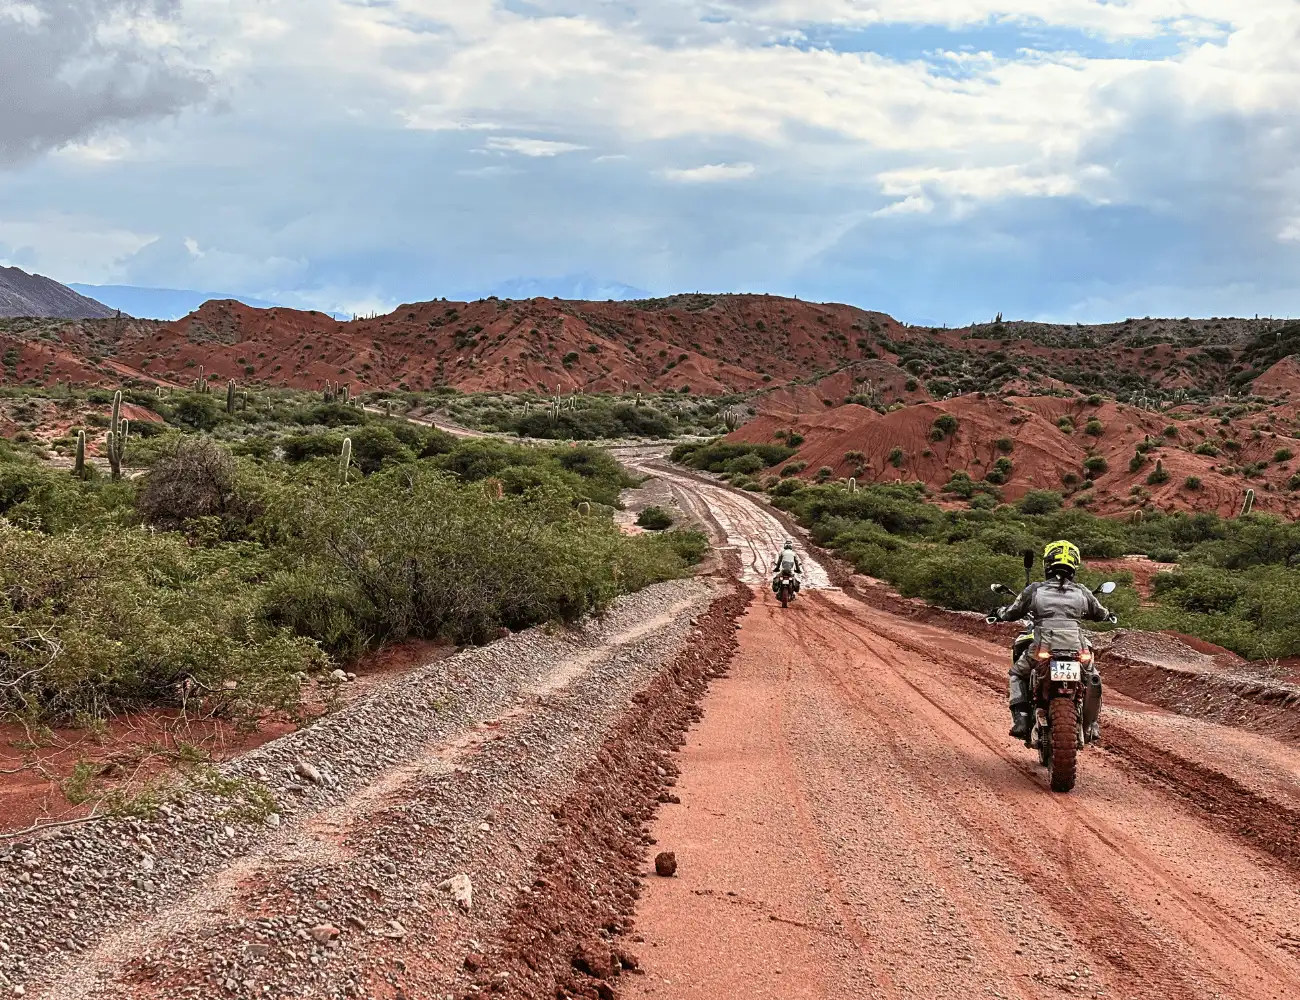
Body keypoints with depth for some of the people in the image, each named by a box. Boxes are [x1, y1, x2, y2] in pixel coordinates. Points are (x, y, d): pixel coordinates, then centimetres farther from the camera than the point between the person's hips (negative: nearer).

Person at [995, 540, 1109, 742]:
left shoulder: (1034, 590, 3)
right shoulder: (1082, 592, 9)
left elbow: (1010, 613, 13)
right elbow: (1100, 614, 25)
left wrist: (1000, 612, 37)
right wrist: (1107, 614, 50)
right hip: (1076, 649, 1)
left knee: (1016, 674, 26)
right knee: (1093, 679, 31)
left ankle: (1021, 721, 10)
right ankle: (1090, 726, 27)